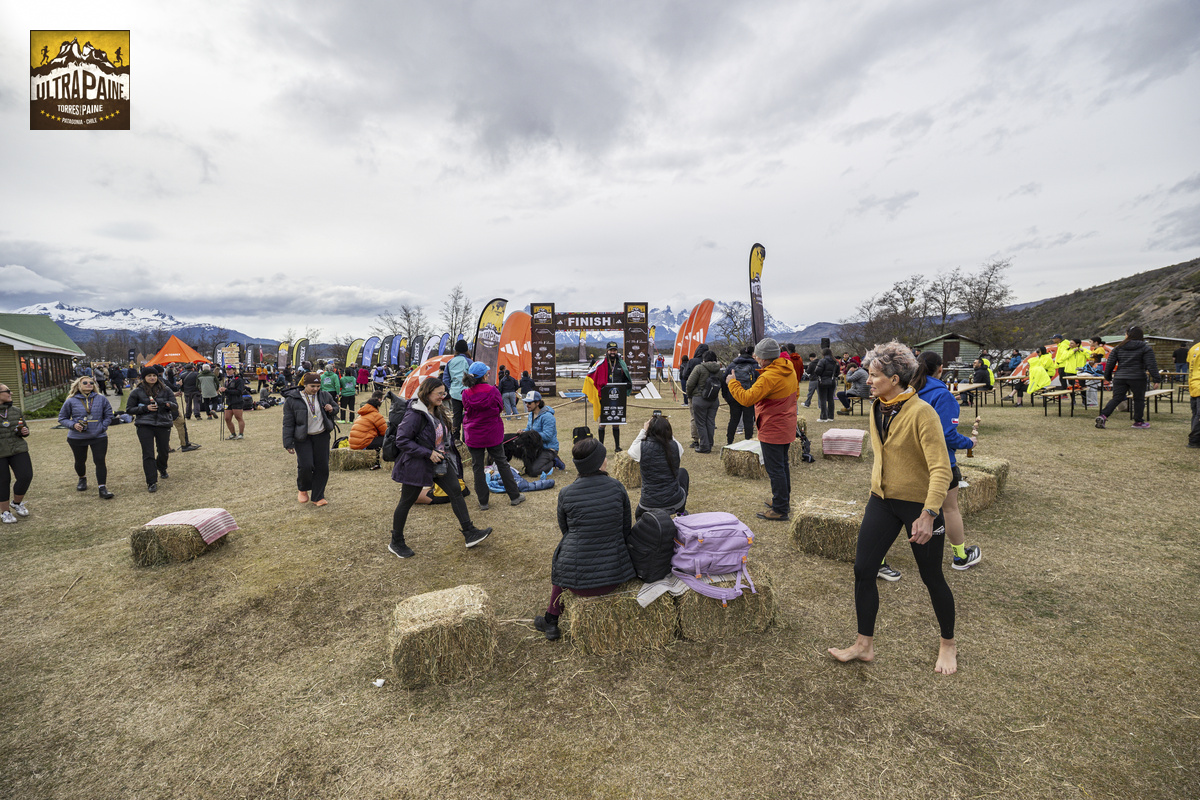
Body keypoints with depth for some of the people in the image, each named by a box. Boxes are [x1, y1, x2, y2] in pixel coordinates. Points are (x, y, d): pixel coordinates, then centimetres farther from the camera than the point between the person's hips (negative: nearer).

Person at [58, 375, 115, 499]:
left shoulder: (101, 399, 0)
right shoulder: (71, 401, -2)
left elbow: (108, 416, 9)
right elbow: (62, 418, 7)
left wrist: (102, 427, -4)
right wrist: (73, 425, -12)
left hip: (99, 437, -1)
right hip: (77, 438, 1)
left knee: (100, 461, -8)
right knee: (80, 461, 19)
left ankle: (103, 488, -6)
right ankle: (82, 479, 47)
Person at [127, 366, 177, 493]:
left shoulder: (165, 390, 6)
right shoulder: (137, 391, 2)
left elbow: (175, 405, 7)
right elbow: (129, 409, 5)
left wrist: (169, 404, -17)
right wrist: (145, 408, -12)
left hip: (163, 424, 2)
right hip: (144, 426, -2)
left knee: (163, 451, 12)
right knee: (148, 454, -4)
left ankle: (162, 469, 44)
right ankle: (151, 482, 1)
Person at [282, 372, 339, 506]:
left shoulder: (325, 396, 2)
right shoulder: (292, 400, -6)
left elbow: (336, 407, 20)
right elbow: (288, 423, -4)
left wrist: (331, 409, -6)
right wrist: (288, 443, -6)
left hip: (321, 436, 3)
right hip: (302, 438, -3)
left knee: (322, 467, 2)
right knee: (306, 466, -11)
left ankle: (317, 497, 15)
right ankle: (302, 490, 22)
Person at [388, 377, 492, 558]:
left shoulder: (438, 412, 6)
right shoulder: (415, 415, -21)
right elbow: (402, 441, -24)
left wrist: (447, 450, 9)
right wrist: (428, 453, -25)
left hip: (441, 462, 8)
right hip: (417, 466, -8)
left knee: (456, 493, 2)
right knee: (406, 502, 7)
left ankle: (469, 533, 7)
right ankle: (396, 543, 24)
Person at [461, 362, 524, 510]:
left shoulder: (466, 394, -10)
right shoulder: (492, 391, -14)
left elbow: (467, 411, 5)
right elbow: (500, 408, 0)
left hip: (473, 436, 1)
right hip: (493, 434, 0)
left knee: (478, 467, 10)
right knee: (502, 463, 13)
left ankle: (483, 502, 15)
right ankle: (514, 496, 20)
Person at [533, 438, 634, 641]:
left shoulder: (566, 494, -12)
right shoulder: (617, 487, -10)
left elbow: (565, 530, 5)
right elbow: (626, 528, 2)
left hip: (577, 580, -1)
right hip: (614, 578, 1)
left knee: (558, 558, 33)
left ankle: (551, 620, 46)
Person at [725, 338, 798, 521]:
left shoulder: (769, 377, -26)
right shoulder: (789, 370, 4)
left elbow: (747, 398, -27)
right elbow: (796, 394, 17)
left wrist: (732, 383, -14)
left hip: (772, 429, -10)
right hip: (786, 427, 10)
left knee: (775, 469, -1)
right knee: (782, 464, 20)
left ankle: (780, 510, 7)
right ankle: (784, 501, 34)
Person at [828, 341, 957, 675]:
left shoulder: (922, 413, -20)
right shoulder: (877, 409, 3)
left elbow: (941, 469, -24)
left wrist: (928, 515, -32)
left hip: (918, 504, -6)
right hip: (882, 500, 7)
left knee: (932, 578, 11)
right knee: (863, 570, 4)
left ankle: (948, 645, 37)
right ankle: (864, 645, 20)